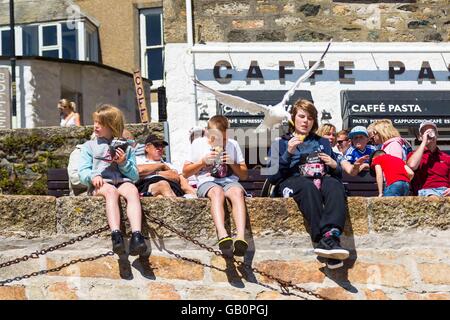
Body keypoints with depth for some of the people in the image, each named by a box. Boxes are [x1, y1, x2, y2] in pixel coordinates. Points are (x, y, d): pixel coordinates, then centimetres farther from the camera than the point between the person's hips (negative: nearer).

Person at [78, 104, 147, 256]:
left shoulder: (124, 147, 23)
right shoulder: (90, 146, 22)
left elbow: (135, 176, 16)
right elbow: (82, 172, 9)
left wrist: (123, 163, -3)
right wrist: (93, 176, -14)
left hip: (122, 182, 1)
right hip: (100, 184, -1)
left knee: (132, 190, -34)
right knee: (111, 190, -37)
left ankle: (137, 236, -52)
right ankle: (116, 236, -53)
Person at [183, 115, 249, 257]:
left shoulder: (233, 144, 15)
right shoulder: (198, 143, 11)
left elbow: (244, 175, 16)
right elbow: (185, 172, 9)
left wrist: (232, 164, -3)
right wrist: (203, 161, -5)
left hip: (230, 181, 2)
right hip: (207, 182, -2)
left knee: (237, 192, -35)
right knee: (217, 192, -38)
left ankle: (241, 237, -53)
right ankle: (223, 236, -60)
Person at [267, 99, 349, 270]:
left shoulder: (323, 142, 30)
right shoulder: (280, 144, 23)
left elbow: (337, 174, 27)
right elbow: (273, 177, 8)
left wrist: (334, 166, 4)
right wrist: (288, 153, -3)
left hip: (321, 181, 2)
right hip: (292, 183, -2)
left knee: (334, 185, -35)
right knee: (308, 185, -39)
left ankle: (330, 236, -55)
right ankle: (327, 240, -51)